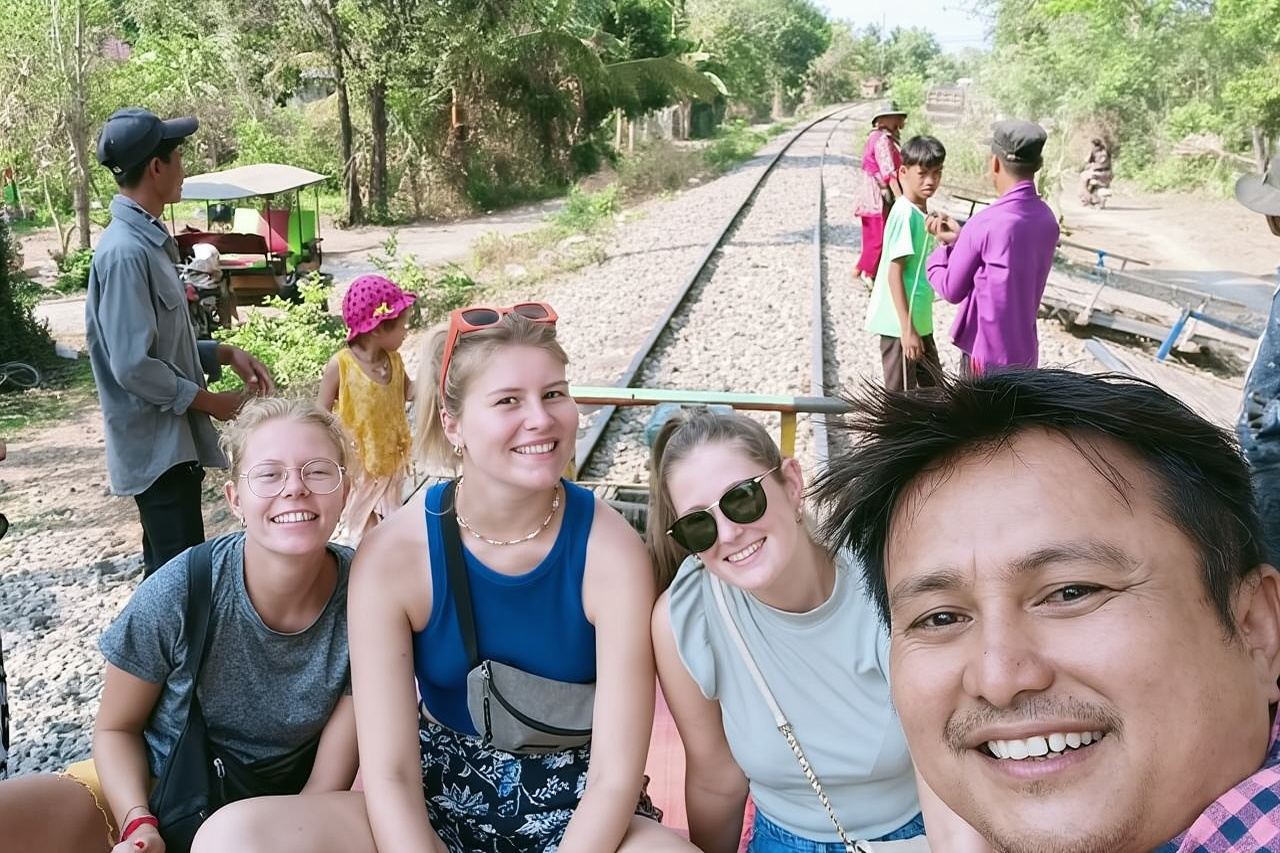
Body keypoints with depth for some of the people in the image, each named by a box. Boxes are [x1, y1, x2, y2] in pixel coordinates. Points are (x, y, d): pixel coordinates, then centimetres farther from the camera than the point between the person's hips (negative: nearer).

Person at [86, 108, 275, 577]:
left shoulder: (146, 240, 10)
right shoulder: (126, 251, -21)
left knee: (169, 571, 19)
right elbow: (133, 365, -24)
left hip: (171, 439, 10)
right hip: (158, 444, -10)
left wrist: (225, 353, 6)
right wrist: (209, 401, -14)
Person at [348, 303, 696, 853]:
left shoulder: (611, 550, -18)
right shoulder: (392, 553, -16)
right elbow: (389, 774, -16)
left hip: (574, 799, 0)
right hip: (442, 789, 0)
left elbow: (616, 776, -18)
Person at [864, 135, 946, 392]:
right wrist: (907, 329, -23)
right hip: (900, 324, -9)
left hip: (919, 322, 9)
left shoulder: (922, 212, 8)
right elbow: (894, 273, -21)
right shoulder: (905, 213, -18)